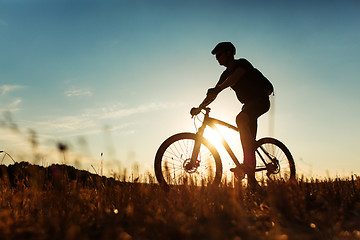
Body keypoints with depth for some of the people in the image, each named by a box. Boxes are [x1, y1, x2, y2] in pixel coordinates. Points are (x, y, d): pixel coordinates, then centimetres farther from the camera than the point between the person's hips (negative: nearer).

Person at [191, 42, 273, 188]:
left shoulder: (242, 63, -11)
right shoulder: (226, 74, 10)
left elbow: (234, 78, -33)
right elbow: (213, 94, 7)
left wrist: (218, 89, -47)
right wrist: (199, 108, -4)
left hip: (261, 100, -8)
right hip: (249, 104, 8)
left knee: (241, 118, -35)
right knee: (248, 141, 2)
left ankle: (247, 163, -36)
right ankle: (252, 181, 5)